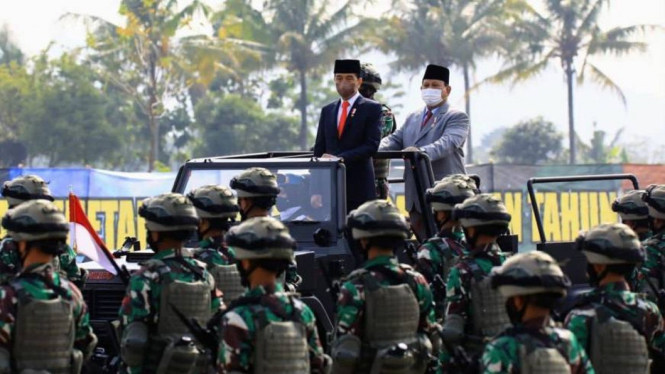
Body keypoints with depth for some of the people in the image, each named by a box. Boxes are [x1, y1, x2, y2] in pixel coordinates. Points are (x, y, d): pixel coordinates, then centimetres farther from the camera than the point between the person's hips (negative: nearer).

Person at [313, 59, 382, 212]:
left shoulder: (372, 108, 2)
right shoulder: (327, 110, 16)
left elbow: (372, 146, -8)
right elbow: (319, 149, 14)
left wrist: (341, 158, -19)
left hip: (359, 188, -4)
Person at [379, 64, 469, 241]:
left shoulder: (457, 117, -1)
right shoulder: (413, 118, 22)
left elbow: (448, 142, -19)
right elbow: (395, 140, 11)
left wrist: (423, 152, -39)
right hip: (416, 198, 6)